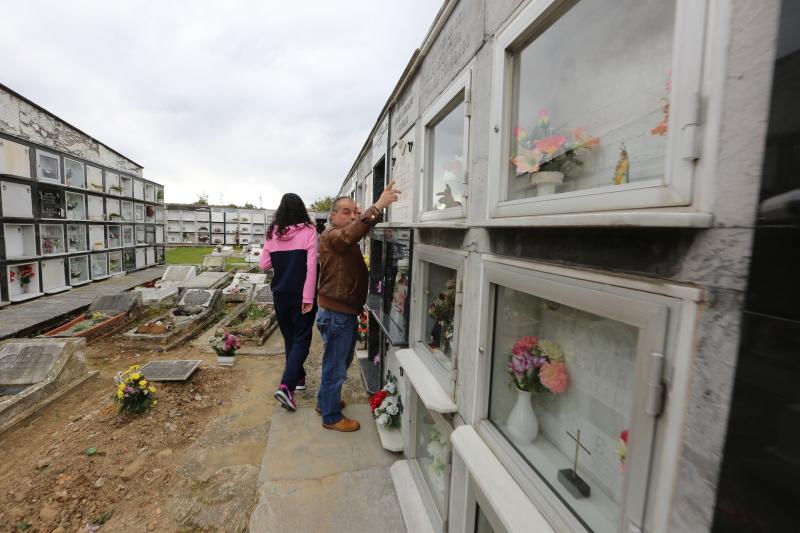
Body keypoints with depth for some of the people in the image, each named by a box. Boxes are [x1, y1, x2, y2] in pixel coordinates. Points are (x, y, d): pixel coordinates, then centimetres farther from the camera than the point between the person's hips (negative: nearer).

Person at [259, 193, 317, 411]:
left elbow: (264, 265, 4)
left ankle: (298, 378, 34)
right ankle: (286, 386, -7)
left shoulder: (273, 233, 0)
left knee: (289, 338, 19)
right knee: (301, 340, 6)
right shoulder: (308, 231, -10)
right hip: (300, 295, -4)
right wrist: (308, 297, -14)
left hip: (280, 294, 4)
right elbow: (311, 266, -16)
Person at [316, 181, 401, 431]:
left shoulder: (346, 240, 17)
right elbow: (349, 234, -39)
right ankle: (331, 417, 25)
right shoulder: (331, 236, -19)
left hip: (347, 312, 10)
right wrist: (377, 207, -46)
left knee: (343, 361, 24)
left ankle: (325, 401, 44)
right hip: (336, 314, -10)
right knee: (335, 367, 6)